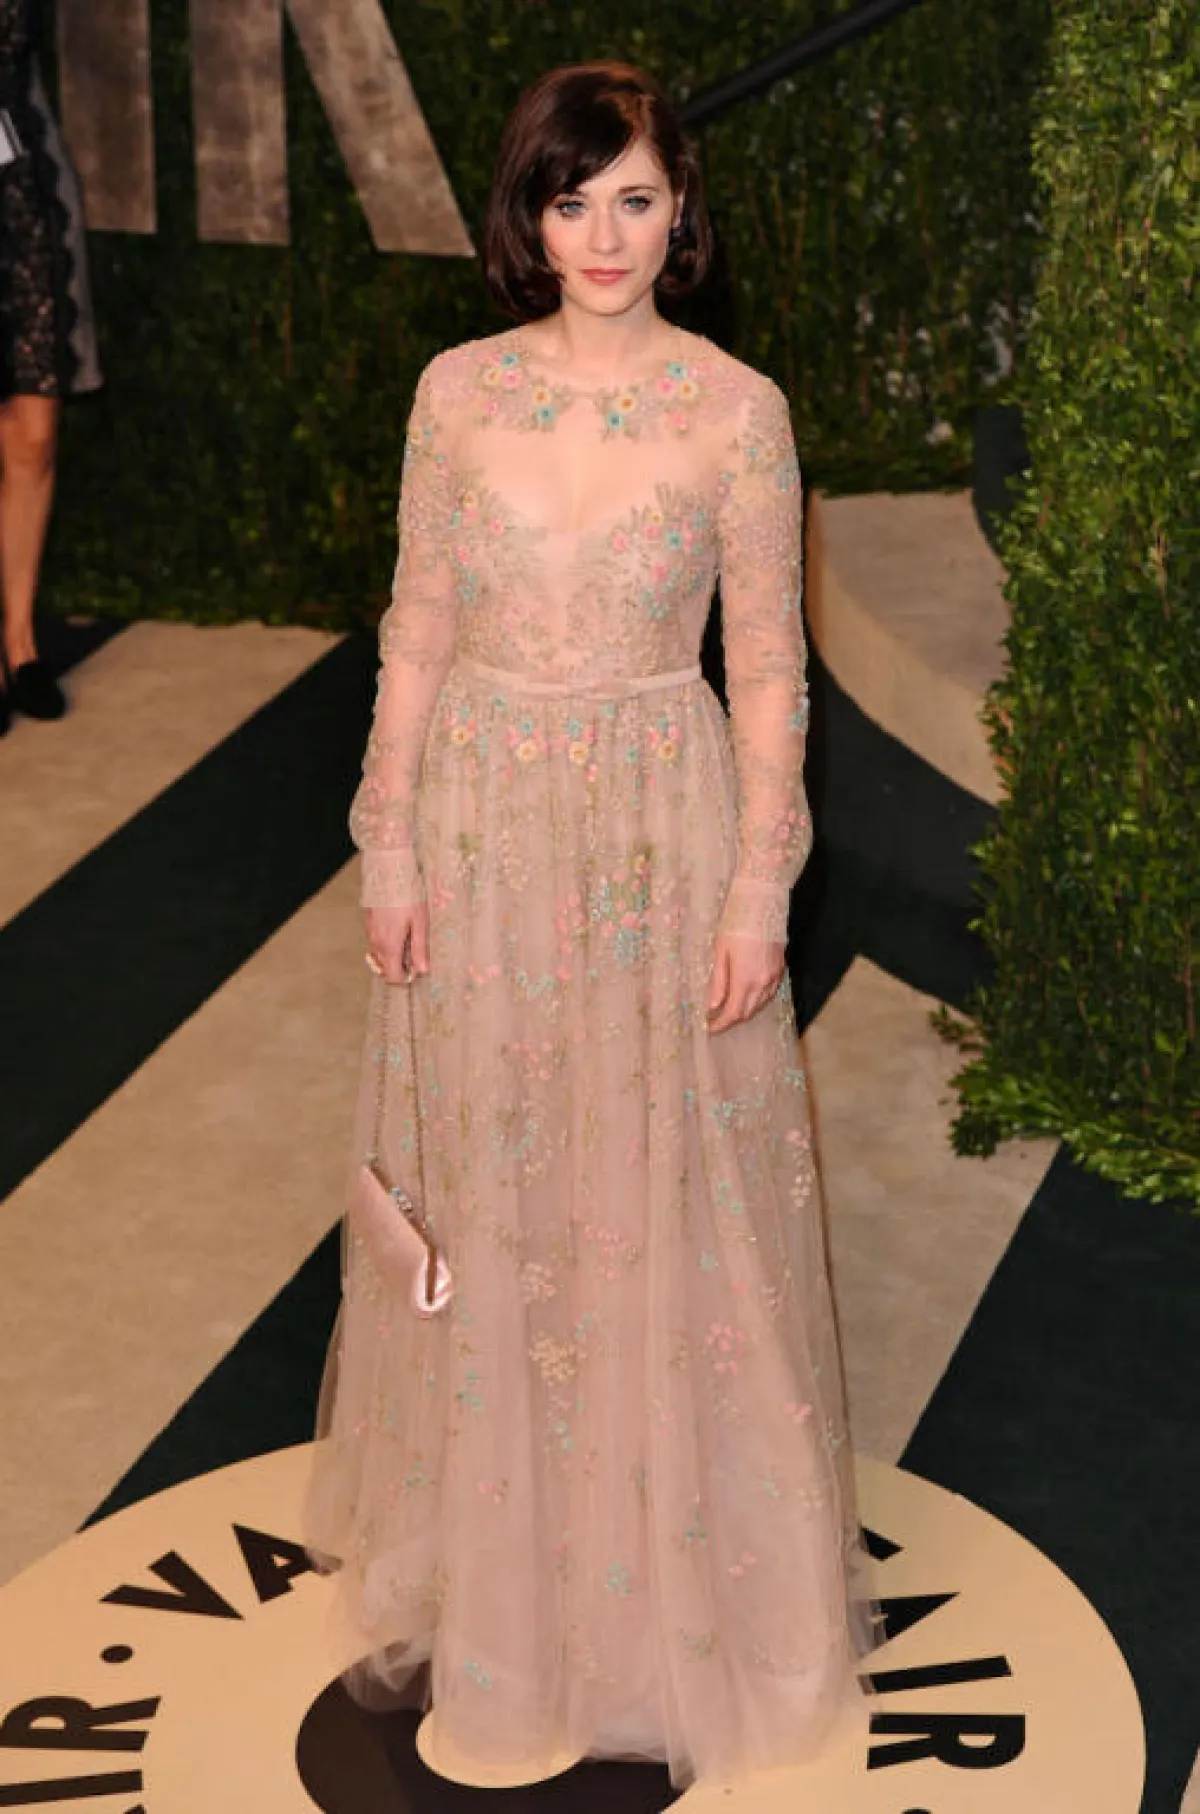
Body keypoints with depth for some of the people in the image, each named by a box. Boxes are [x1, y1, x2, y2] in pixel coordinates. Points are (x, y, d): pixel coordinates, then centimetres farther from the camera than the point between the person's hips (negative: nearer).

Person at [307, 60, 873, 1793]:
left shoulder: (738, 408, -5)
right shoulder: (459, 392, 0)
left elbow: (767, 667, -3)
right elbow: (417, 634, 4)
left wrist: (760, 886, -7)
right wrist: (390, 846, 0)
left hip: (667, 831, -2)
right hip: (486, 825, 2)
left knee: (666, 1203, 7)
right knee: (484, 1206, 12)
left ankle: (672, 1562, 26)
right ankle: (477, 1560, 32)